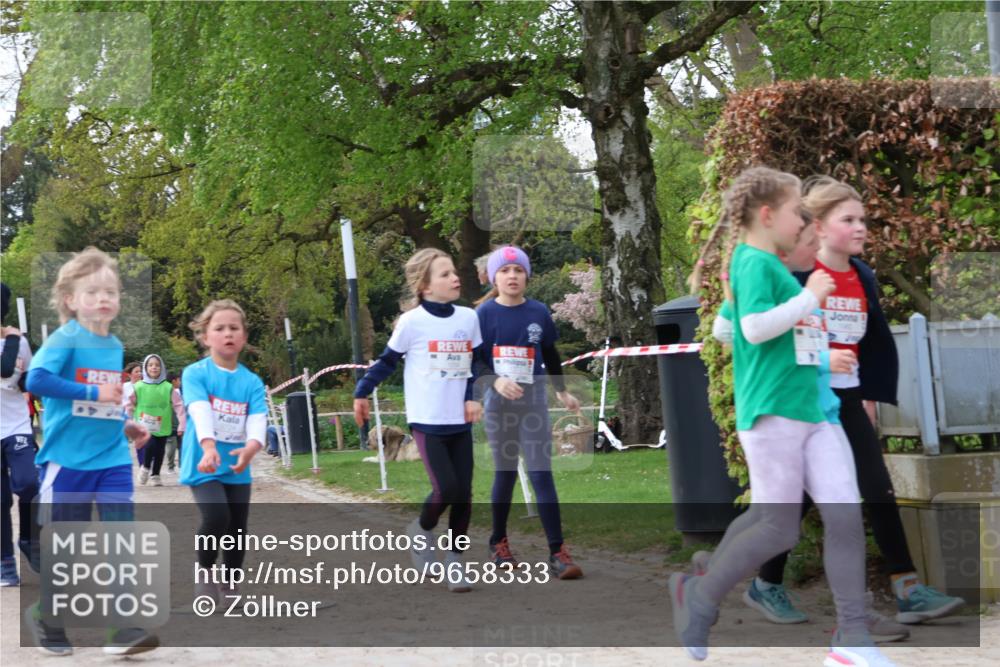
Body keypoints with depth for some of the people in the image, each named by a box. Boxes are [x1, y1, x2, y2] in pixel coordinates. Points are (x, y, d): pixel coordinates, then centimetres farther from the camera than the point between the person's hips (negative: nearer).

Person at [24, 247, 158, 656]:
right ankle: (47, 621, 28)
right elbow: (36, 380, -26)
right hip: (67, 460, -5)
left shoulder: (115, 346, 10)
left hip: (113, 460, 5)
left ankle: (123, 630, -3)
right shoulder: (66, 339, -10)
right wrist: (94, 393, -27)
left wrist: (125, 425, 8)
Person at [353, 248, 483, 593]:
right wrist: (362, 392, 2)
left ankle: (455, 561, 17)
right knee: (446, 489, -13)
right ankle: (421, 530, 18)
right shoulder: (412, 322, -9)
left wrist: (473, 397, 2)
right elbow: (388, 360, 2)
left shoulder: (468, 317, 5)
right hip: (428, 421, -5)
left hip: (460, 422, 5)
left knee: (463, 493, 2)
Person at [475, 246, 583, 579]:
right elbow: (474, 361, -6)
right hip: (498, 401, -1)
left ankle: (557, 551, -6)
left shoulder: (539, 312, 2)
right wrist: (496, 380, -24)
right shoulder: (484, 313, -4)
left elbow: (551, 356, 15)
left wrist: (564, 393, 22)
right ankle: (499, 543, 27)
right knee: (505, 472, 9)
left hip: (534, 400, 1)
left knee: (541, 473, -6)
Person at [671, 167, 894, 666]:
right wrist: (810, 297, -14)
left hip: (811, 410, 9)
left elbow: (727, 326, 29)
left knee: (845, 513, -2)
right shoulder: (755, 263, -10)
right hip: (771, 412, -9)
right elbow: (755, 326, -24)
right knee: (779, 530, -4)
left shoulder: (770, 265, 19)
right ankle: (701, 596, 18)